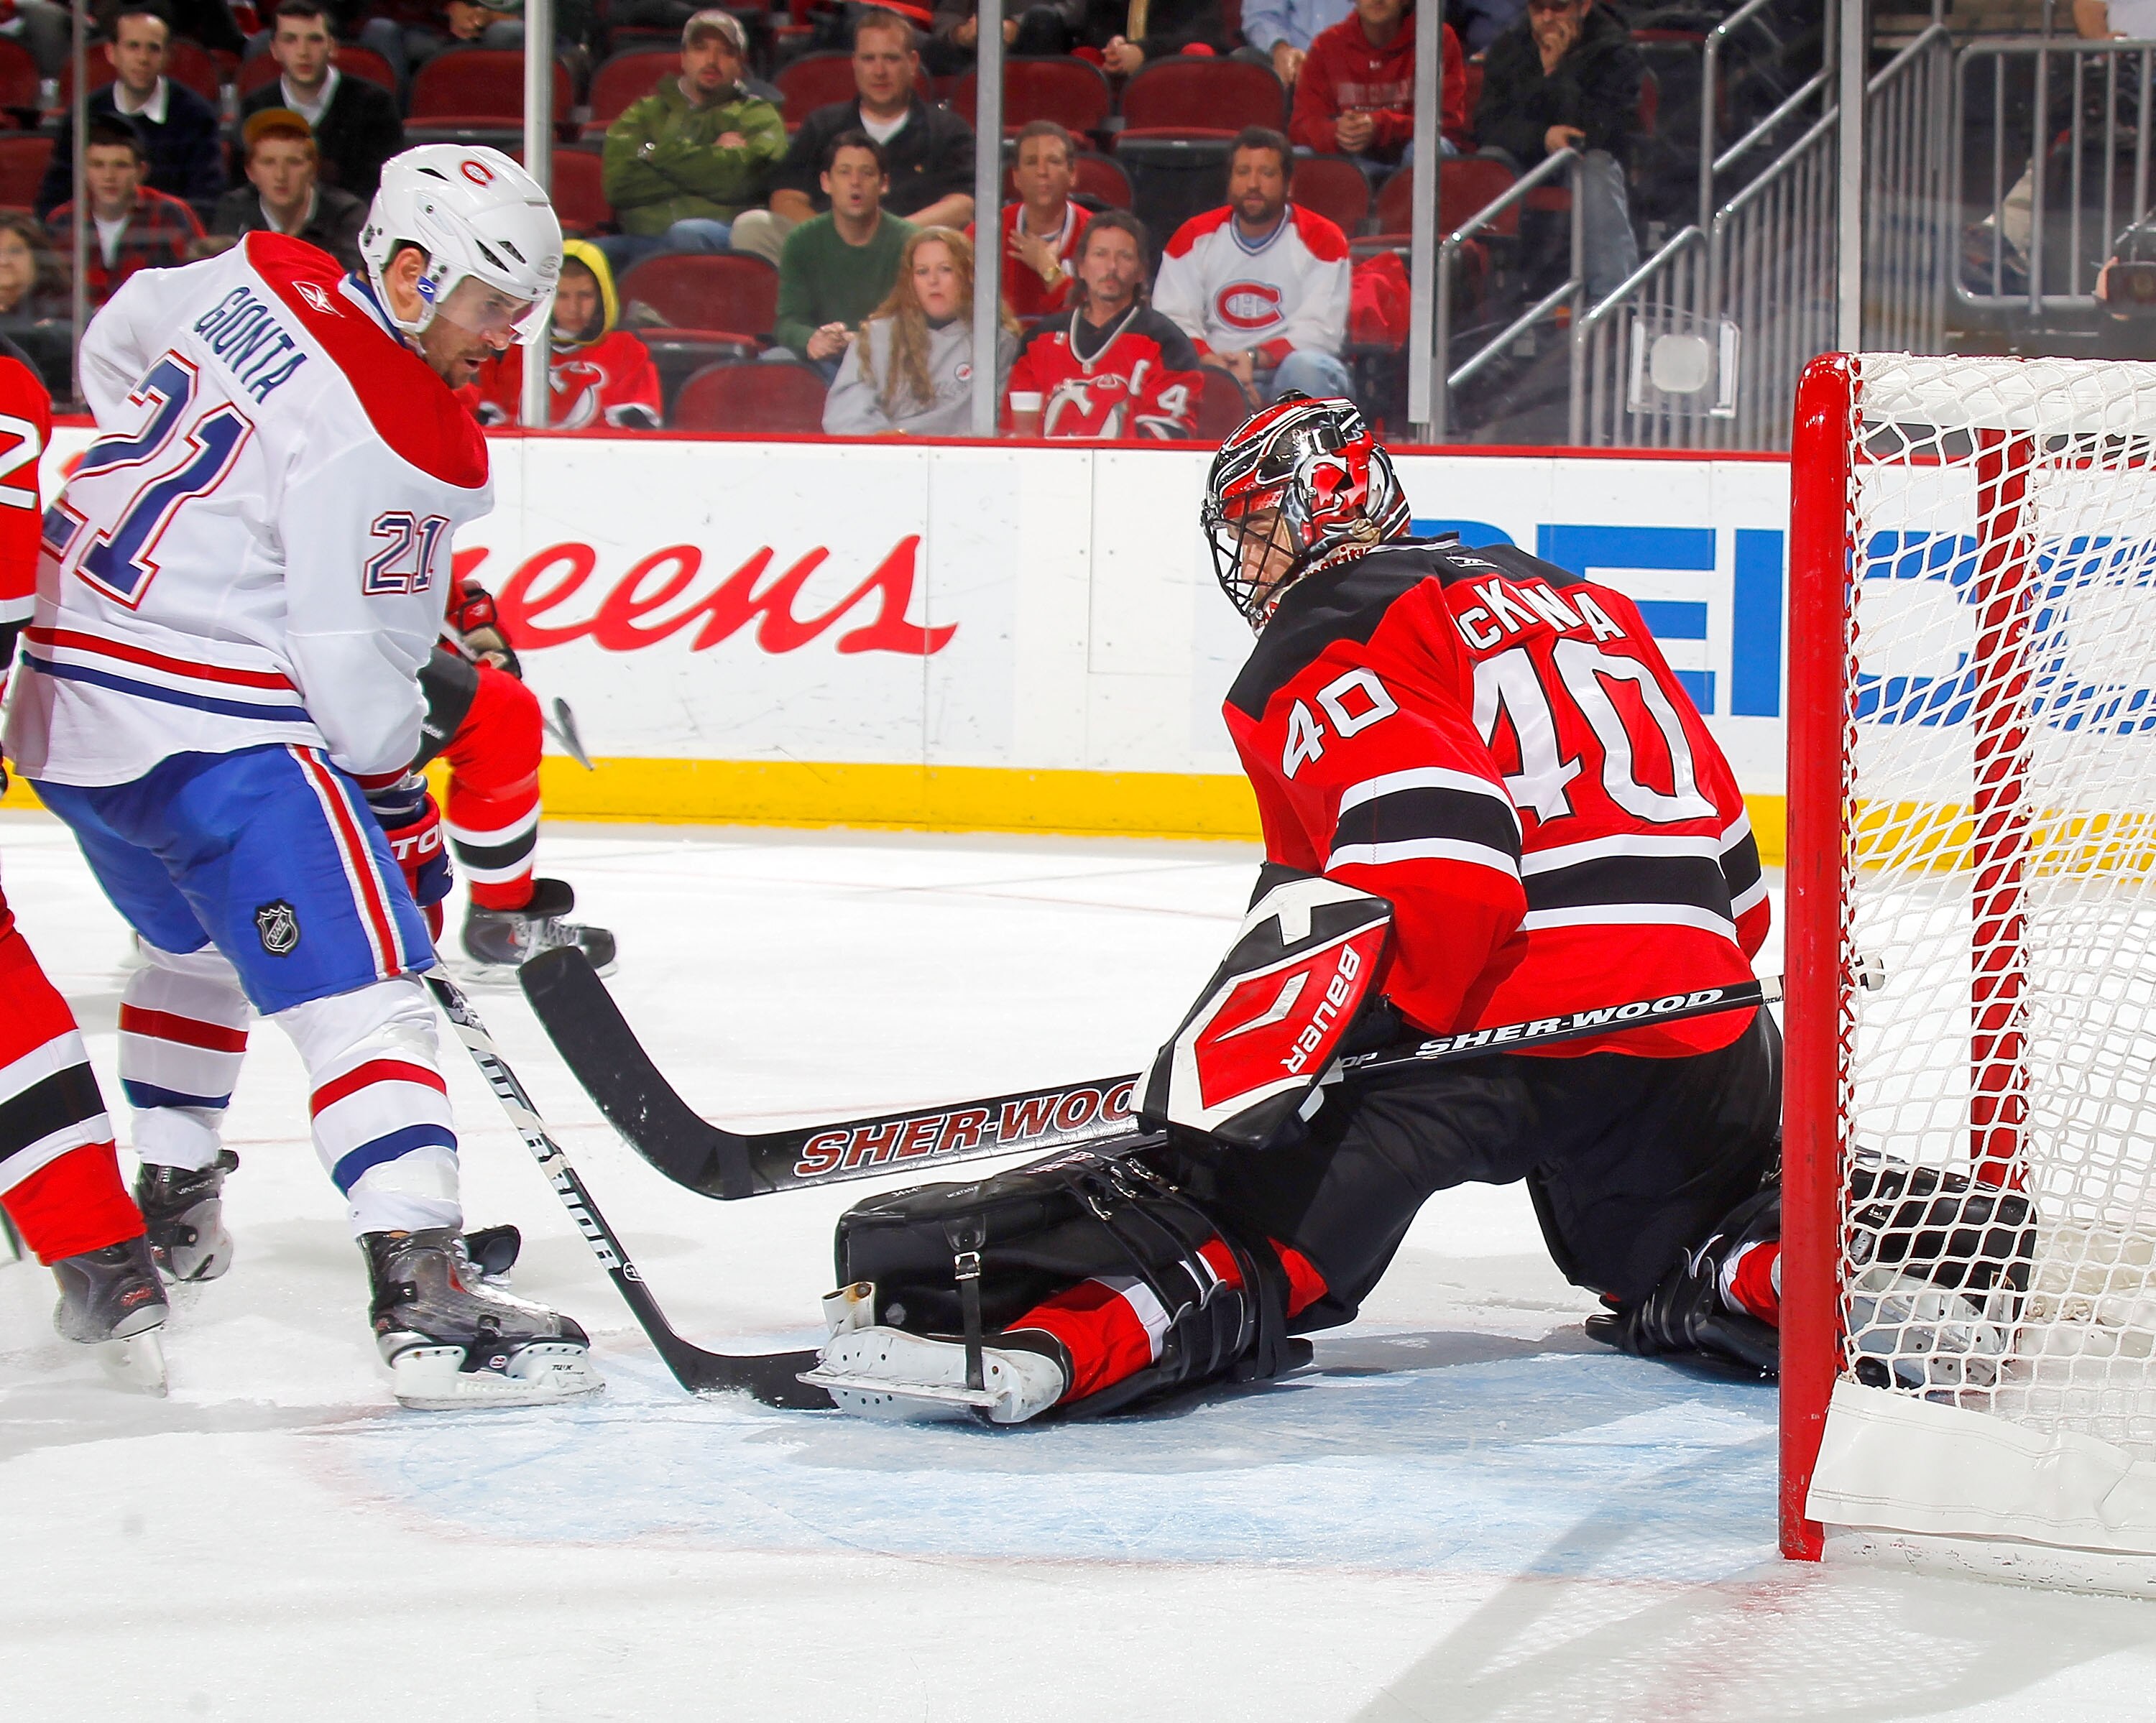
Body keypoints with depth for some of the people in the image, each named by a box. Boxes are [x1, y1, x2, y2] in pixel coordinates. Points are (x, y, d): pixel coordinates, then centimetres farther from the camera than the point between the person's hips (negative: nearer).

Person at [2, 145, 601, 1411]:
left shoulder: (260, 279, 6)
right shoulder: (395, 437, -18)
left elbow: (117, 351, 26)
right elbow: (350, 663, -17)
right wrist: (403, 812, -3)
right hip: (210, 732, -10)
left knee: (196, 944, 32)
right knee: (362, 993, -15)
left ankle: (166, 1208, 46)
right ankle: (426, 1297, -26)